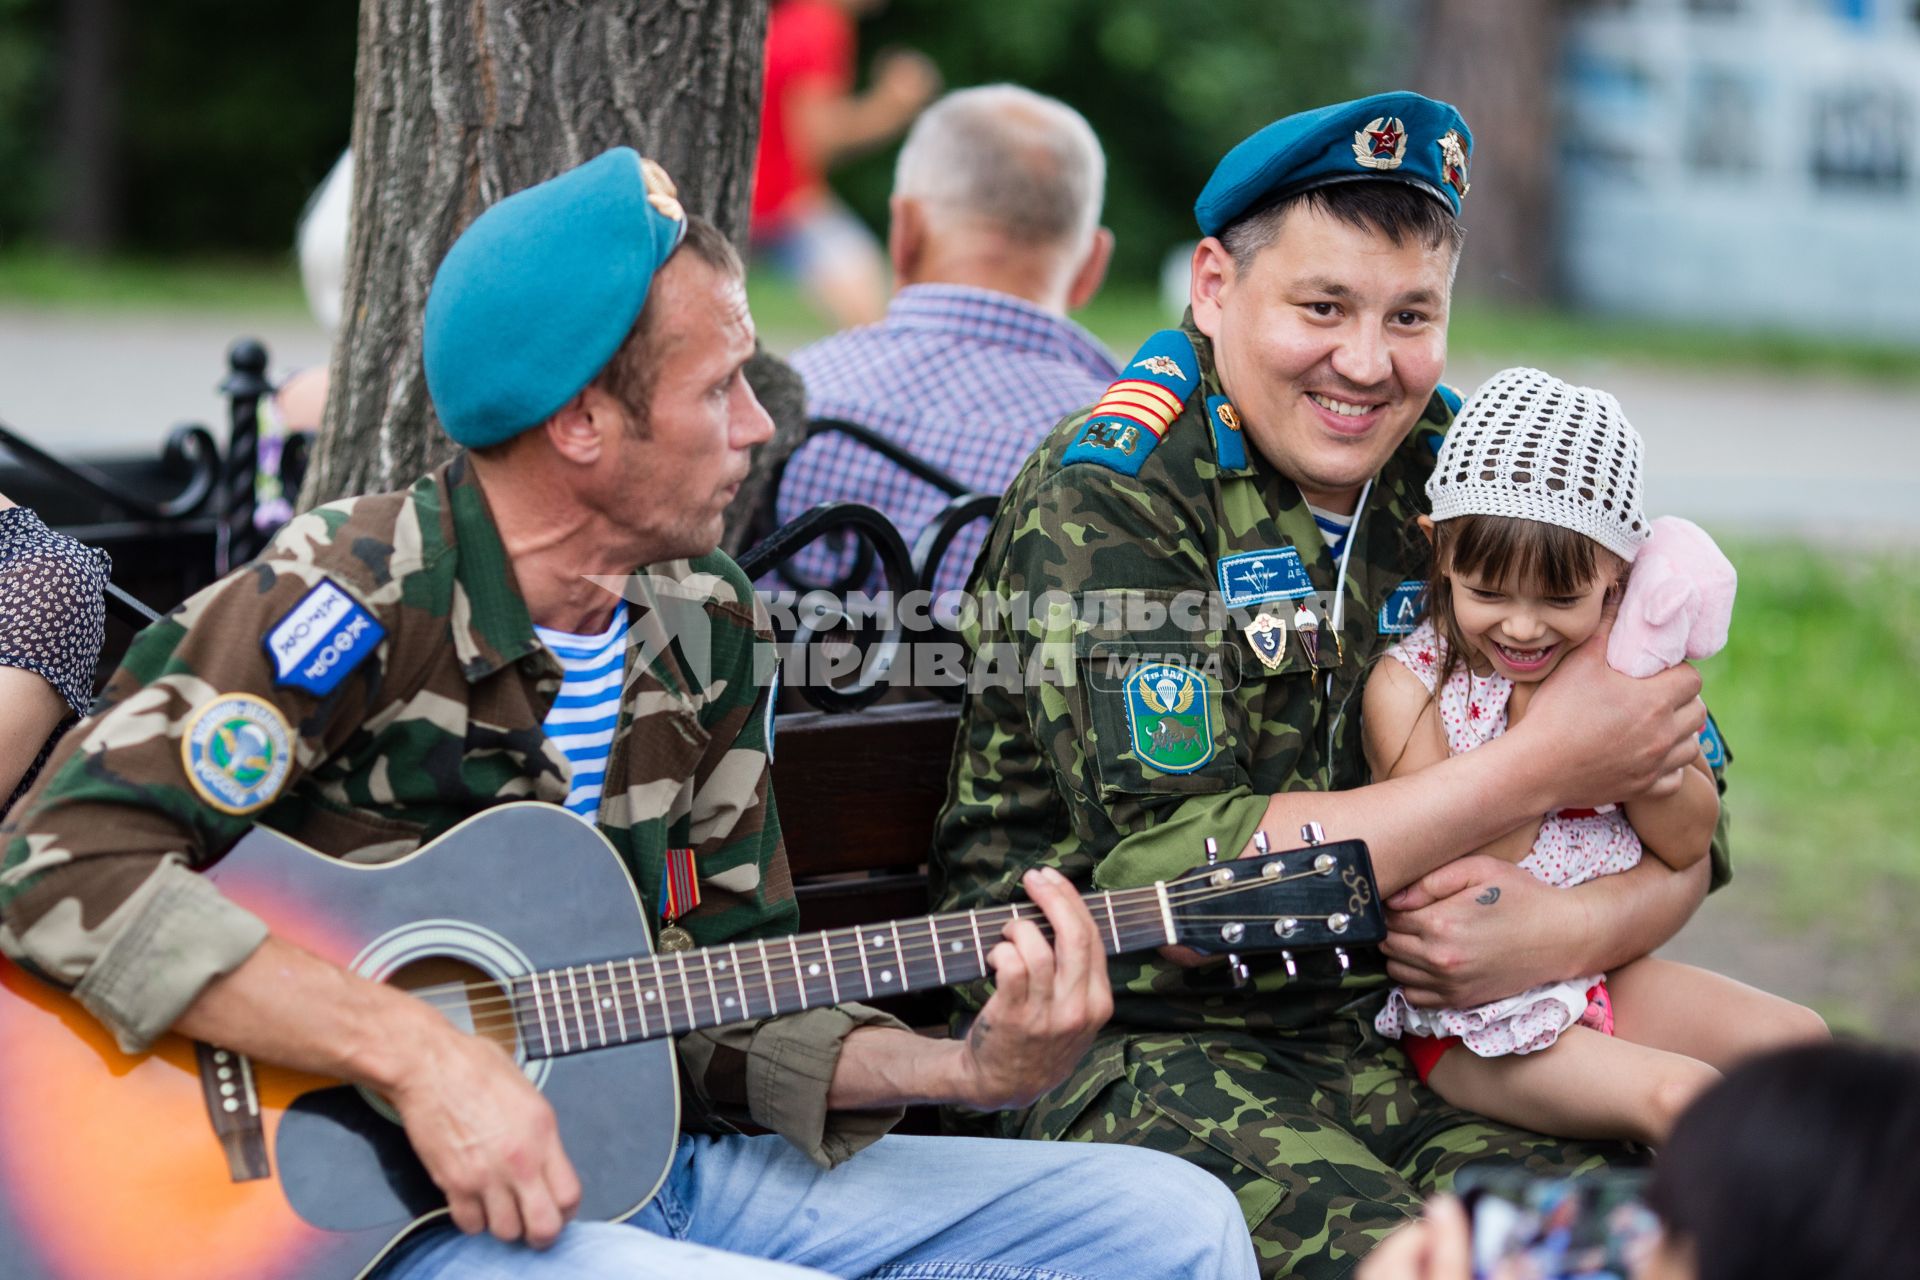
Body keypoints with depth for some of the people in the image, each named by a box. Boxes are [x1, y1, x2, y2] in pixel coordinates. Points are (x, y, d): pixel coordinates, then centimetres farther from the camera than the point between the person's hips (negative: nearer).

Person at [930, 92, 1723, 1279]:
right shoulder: (1109, 498, -9)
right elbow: (1170, 869, -18)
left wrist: (1568, 931, -14)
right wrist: (1542, 766, -16)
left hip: (1414, 1034, 5)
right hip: (1133, 1048, -5)